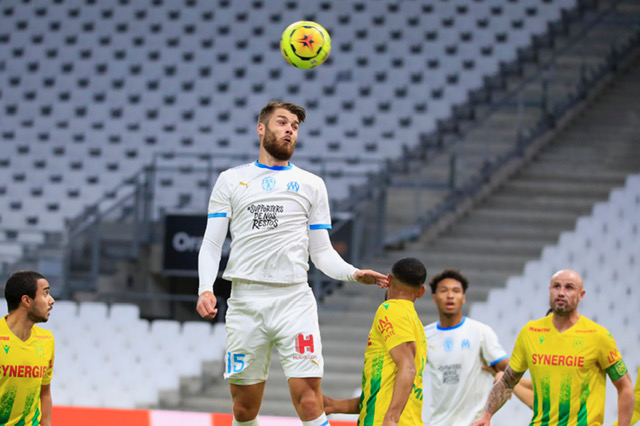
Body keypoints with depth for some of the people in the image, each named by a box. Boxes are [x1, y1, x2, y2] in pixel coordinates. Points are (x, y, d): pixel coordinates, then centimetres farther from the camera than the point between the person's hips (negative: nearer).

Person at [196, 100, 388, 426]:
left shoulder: (311, 185, 14)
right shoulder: (230, 180, 13)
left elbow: (322, 252, 13)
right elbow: (211, 243, 9)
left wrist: (353, 273, -7)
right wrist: (206, 289, -9)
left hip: (295, 301, 0)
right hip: (245, 301, 0)